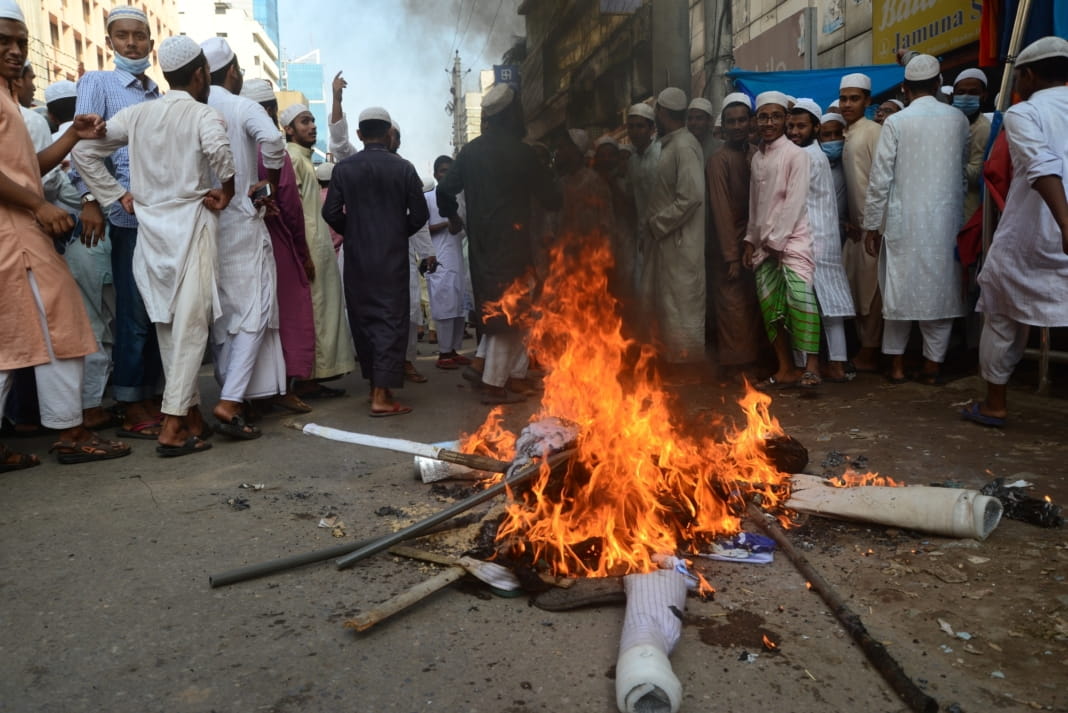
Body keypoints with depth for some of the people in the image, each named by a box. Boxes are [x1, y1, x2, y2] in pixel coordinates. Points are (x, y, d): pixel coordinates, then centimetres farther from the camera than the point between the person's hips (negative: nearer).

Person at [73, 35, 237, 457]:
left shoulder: (136, 114, 11)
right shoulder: (203, 115, -5)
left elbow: (83, 152, 11)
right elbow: (219, 149, -28)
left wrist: (118, 196, 12)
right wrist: (226, 188, -11)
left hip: (150, 227, 6)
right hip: (189, 225, -6)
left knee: (168, 326, 10)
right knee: (191, 325, -4)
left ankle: (192, 415, 19)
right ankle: (172, 426, -8)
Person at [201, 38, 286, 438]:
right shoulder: (242, 107, -5)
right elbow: (272, 139, -24)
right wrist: (269, 182, -9)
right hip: (240, 221, -6)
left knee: (221, 313, 12)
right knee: (254, 311, -4)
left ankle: (231, 394, 19)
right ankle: (231, 402, -15)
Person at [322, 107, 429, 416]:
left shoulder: (343, 168, 1)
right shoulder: (403, 168, -3)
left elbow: (331, 213, -2)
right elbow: (419, 215, -3)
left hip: (357, 255, 2)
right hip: (392, 255, -2)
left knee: (363, 318, 12)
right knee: (390, 319, -2)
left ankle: (375, 385, 20)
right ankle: (382, 395, -8)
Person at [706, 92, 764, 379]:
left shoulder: (756, 155, 9)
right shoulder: (718, 160, -8)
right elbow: (721, 211, -12)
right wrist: (731, 256, -14)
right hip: (731, 246, -5)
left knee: (753, 308, 9)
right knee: (733, 309, -2)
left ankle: (751, 365, 19)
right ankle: (733, 371, 8)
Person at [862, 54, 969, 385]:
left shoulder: (896, 122, -5)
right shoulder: (957, 119, 4)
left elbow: (880, 178, -7)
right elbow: (964, 168, 12)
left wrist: (871, 225, -2)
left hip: (904, 221, -2)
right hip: (945, 219, 2)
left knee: (899, 289, 7)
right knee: (940, 289, 7)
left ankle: (896, 364, 12)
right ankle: (933, 365, 11)